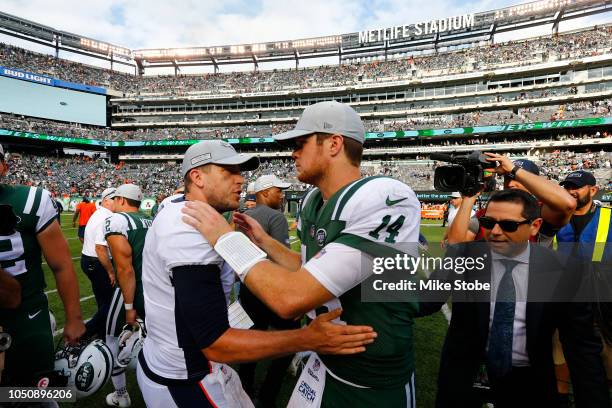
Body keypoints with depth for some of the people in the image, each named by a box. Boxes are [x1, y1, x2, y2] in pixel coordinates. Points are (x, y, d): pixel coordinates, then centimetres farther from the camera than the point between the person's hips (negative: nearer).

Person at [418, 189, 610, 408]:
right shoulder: (463, 255, -14)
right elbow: (426, 301, -22)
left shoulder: (560, 268, -12)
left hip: (528, 382, 1)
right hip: (465, 375, 0)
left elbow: (583, 345, -6)